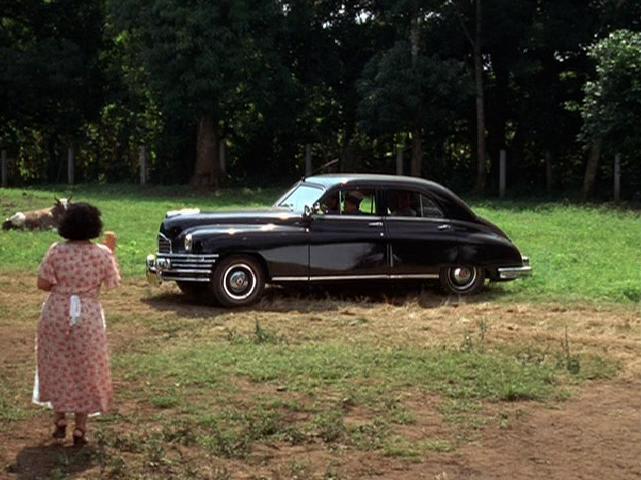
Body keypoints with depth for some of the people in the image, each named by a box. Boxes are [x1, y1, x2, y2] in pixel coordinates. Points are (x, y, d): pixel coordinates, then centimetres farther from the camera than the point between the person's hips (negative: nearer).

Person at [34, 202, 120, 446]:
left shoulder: (56, 251, -9)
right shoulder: (102, 253, -10)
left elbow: (42, 284, -7)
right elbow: (113, 284, 2)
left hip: (56, 315, 1)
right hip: (87, 318, -1)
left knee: (57, 369, 18)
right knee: (85, 373, 10)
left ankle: (60, 421, 23)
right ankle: (80, 429, 12)